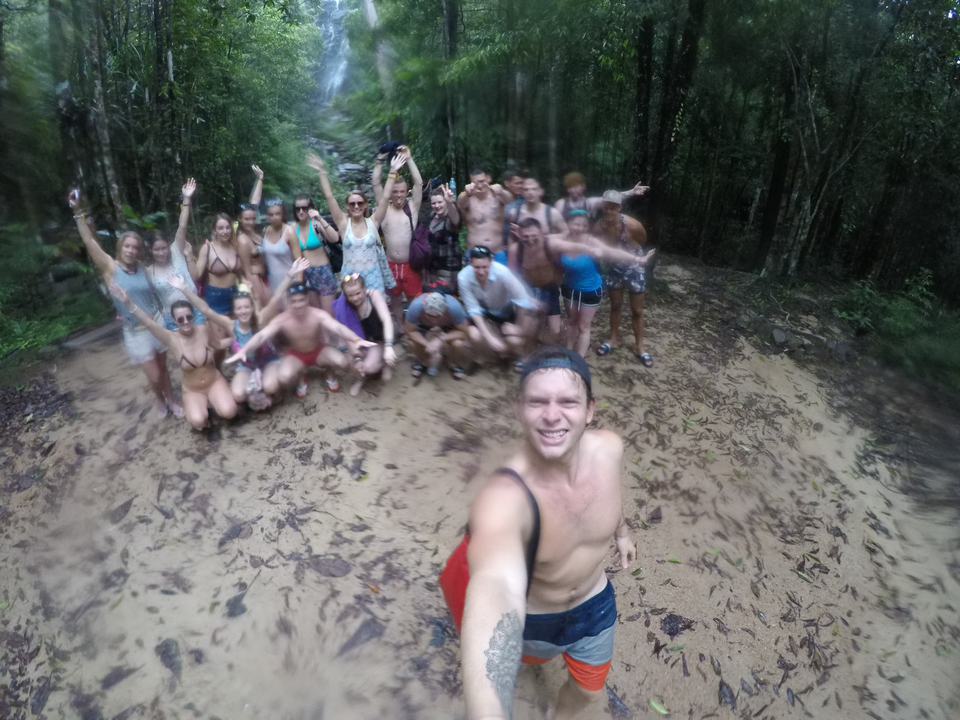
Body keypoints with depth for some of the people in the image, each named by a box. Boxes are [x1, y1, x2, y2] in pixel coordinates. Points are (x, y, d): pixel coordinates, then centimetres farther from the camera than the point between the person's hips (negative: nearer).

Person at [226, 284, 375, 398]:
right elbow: (261, 336, -34)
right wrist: (243, 351, -52)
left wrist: (356, 340, -63)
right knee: (284, 378, -31)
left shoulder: (319, 315, -28)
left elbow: (338, 328, -44)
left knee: (344, 363, -29)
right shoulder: (281, 320, -25)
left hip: (319, 351, 0)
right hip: (296, 355, 0)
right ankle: (300, 380, 9)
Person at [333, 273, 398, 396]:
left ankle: (385, 363, 8)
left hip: (382, 337, -2)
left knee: (369, 367, -28)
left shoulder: (374, 295, -22)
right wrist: (358, 358, -29)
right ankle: (362, 377, -2)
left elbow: (387, 320, -32)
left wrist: (388, 346, -46)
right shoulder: (344, 306, -16)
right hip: (363, 338, 2)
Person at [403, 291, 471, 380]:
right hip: (425, 327, 1)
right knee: (412, 341, -27)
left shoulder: (454, 307, -40)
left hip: (449, 328, -1)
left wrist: (441, 339, -39)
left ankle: (453, 365, 4)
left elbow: (465, 332, -28)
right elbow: (410, 331, -24)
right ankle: (423, 362, 6)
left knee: (458, 343, -31)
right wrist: (427, 344, -38)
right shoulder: (416, 306, -38)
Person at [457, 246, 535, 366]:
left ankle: (517, 358, 13)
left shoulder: (502, 272, -35)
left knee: (514, 341, -25)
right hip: (486, 313, 2)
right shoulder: (463, 277, -28)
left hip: (509, 311, -1)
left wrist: (519, 327, -15)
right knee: (475, 336, -27)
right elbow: (474, 310, -21)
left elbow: (523, 300, -26)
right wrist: (489, 337, -28)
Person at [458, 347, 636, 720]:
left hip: (594, 604, 3)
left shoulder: (609, 447, -25)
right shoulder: (504, 497, -44)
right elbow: (496, 588, -62)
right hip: (531, 619, -3)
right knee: (528, 656, 30)